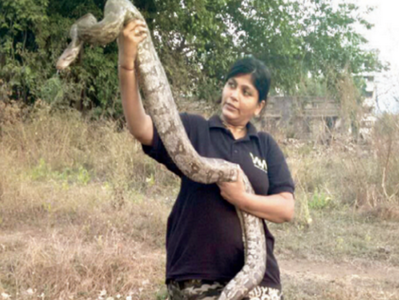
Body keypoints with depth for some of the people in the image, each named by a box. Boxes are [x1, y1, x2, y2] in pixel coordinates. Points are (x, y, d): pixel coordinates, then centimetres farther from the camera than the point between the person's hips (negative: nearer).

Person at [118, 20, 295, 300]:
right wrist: (127, 62, -25)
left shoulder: (266, 146, 9)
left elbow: (287, 208, 2)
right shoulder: (193, 130, 3)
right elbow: (140, 127, -13)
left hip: (255, 276, 2)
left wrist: (242, 199, -15)